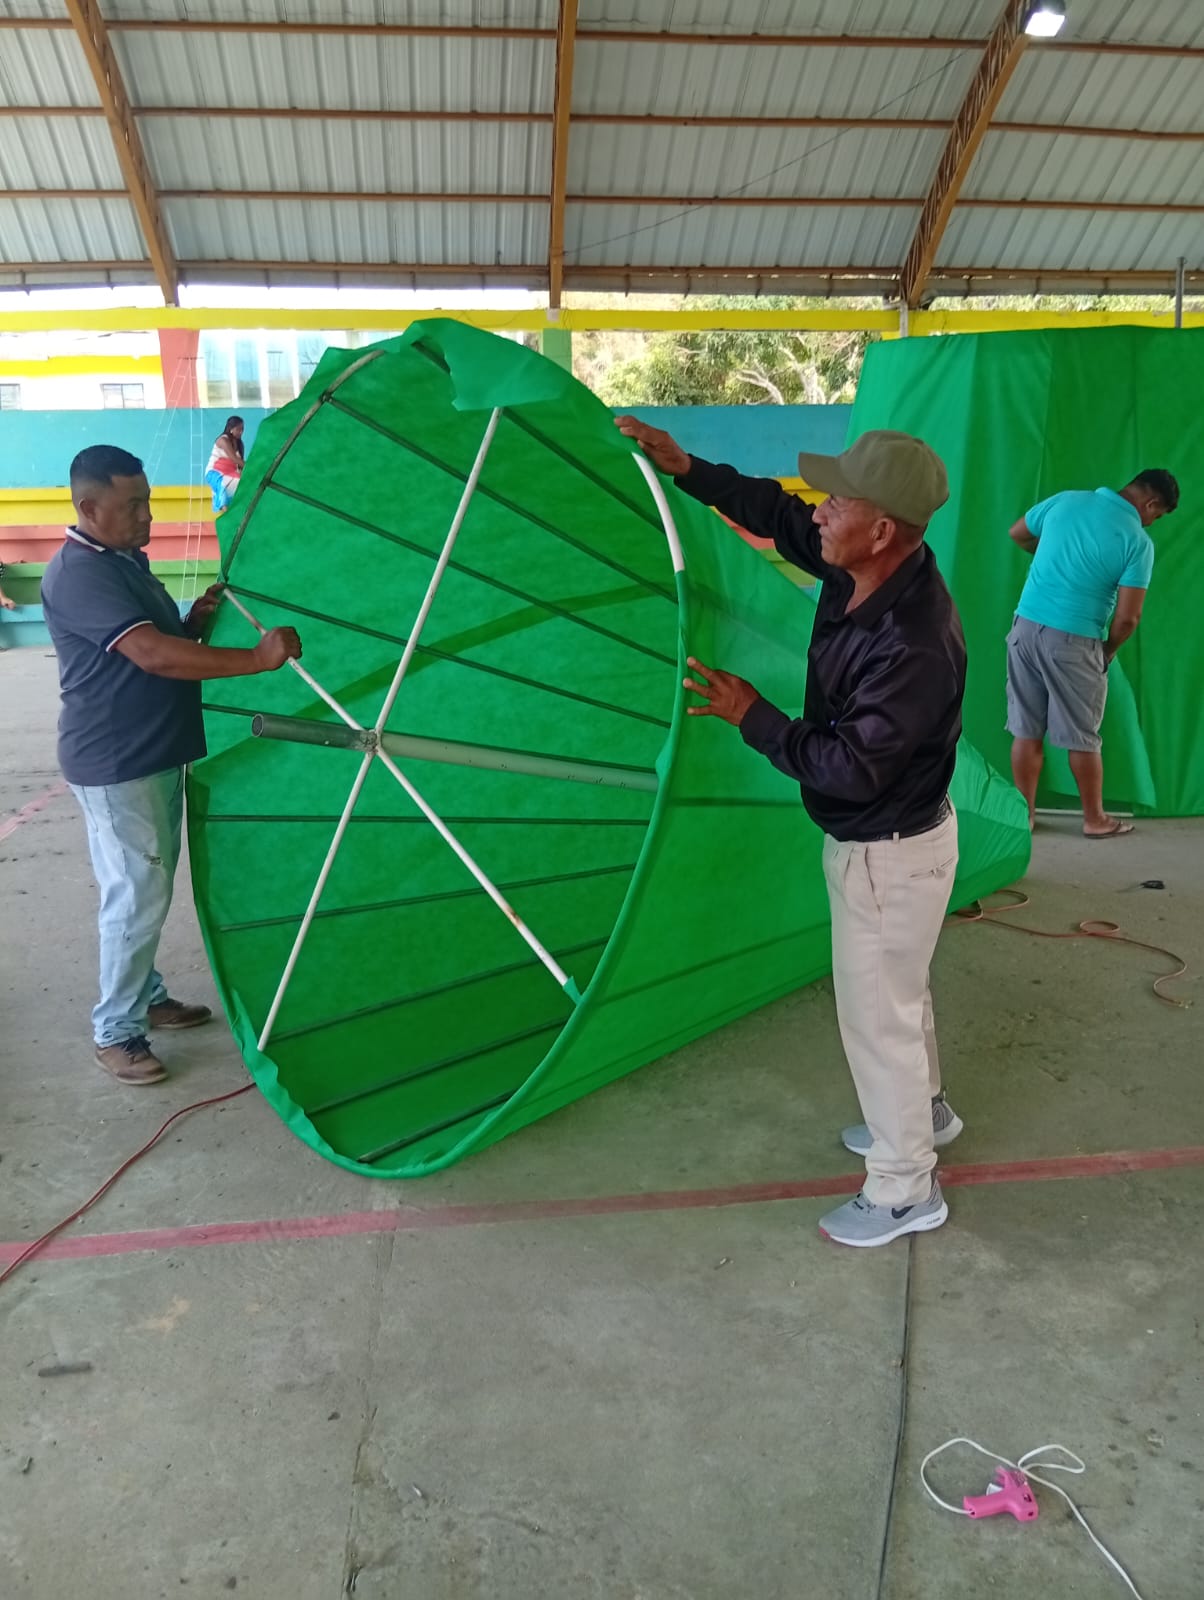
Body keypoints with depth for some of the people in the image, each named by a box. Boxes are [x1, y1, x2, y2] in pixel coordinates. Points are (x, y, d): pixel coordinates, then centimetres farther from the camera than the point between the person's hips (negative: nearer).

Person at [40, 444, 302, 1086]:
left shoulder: (127, 560, 12)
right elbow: (154, 656, -30)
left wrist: (194, 619, 2)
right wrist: (257, 658, -32)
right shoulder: (79, 573, -20)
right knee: (137, 895, -3)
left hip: (156, 754, 10)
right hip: (114, 766, -10)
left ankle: (147, 996, 34)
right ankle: (115, 1032, 11)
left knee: (151, 889, 19)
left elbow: (162, 641, 22)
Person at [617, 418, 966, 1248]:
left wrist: (752, 717, -23)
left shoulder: (915, 645, -35)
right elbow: (778, 513, 6)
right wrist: (687, 468, -2)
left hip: (891, 854, -9)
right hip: (869, 838, 9)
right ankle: (924, 1110, 53)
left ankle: (905, 1188, 29)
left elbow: (850, 768, -31)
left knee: (878, 1012, 8)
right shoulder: (856, 570, -9)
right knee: (897, 991, 28)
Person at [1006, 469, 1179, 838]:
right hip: (1073, 641, -4)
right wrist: (1107, 651, 8)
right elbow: (1127, 617, -11)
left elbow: (1017, 534, 21)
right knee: (1083, 737, 10)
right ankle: (1095, 819, 23)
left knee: (1026, 730, 12)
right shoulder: (1138, 541, -8)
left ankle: (1024, 815, 20)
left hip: (1026, 626, 4)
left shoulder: (1066, 499, 5)